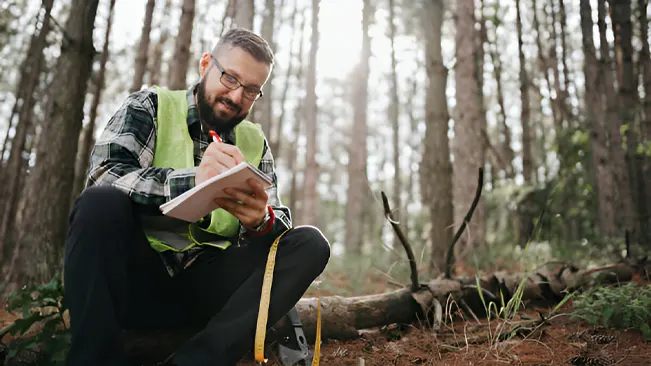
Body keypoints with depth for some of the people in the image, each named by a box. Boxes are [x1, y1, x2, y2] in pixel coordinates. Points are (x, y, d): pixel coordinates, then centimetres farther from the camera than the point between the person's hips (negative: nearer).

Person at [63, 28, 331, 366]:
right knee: (100, 203, -28)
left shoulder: (254, 142, 12)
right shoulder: (149, 106, 4)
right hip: (137, 276, -2)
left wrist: (261, 222, -21)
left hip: (208, 284, 3)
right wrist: (191, 181, -30)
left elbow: (280, 222, 5)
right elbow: (103, 175, -13)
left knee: (309, 243, -16)